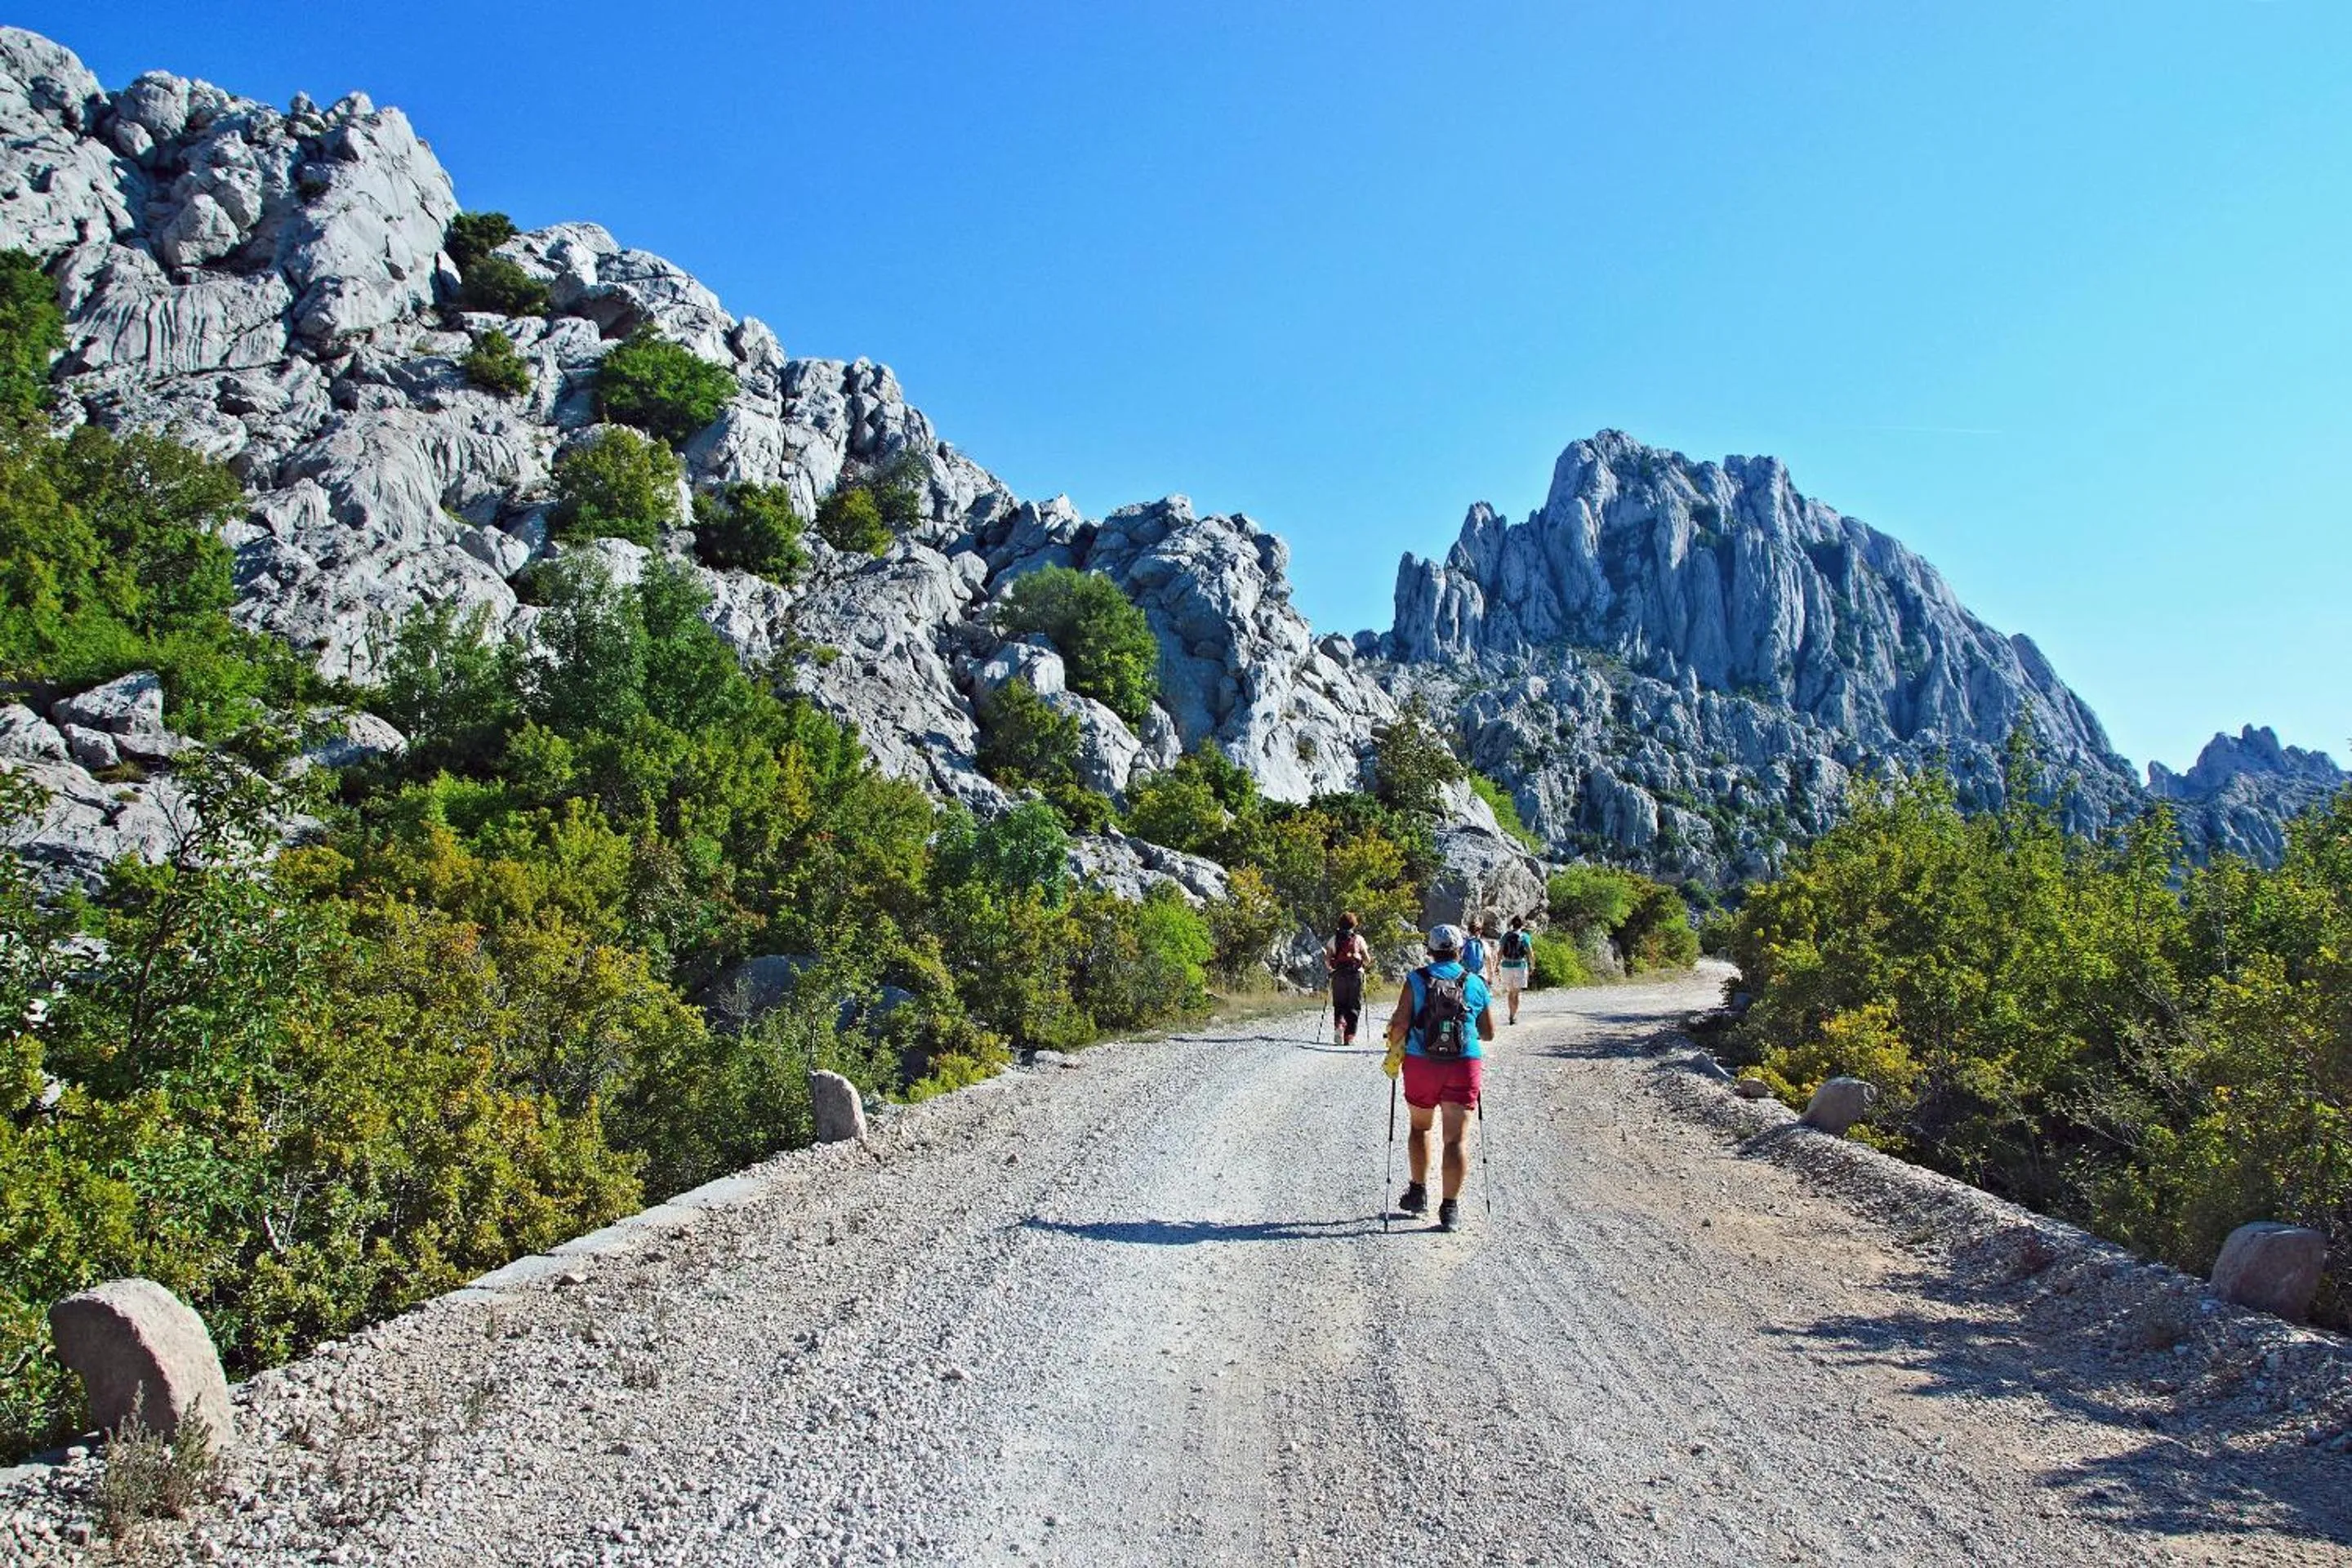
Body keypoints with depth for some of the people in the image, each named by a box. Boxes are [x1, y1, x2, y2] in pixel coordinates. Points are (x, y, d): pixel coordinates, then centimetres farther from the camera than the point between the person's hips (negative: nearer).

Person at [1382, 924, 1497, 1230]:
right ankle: (1449, 1208, 0)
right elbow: (1488, 1033, 9)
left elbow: (1400, 1023, -10)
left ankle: (1418, 1192, 24)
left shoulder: (1416, 980, -1)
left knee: (1420, 1127, 22)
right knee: (1455, 1139, 3)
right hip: (1465, 1066, 0)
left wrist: (1394, 1051, 7)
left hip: (1421, 1064, 0)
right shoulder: (1476, 984, 4)